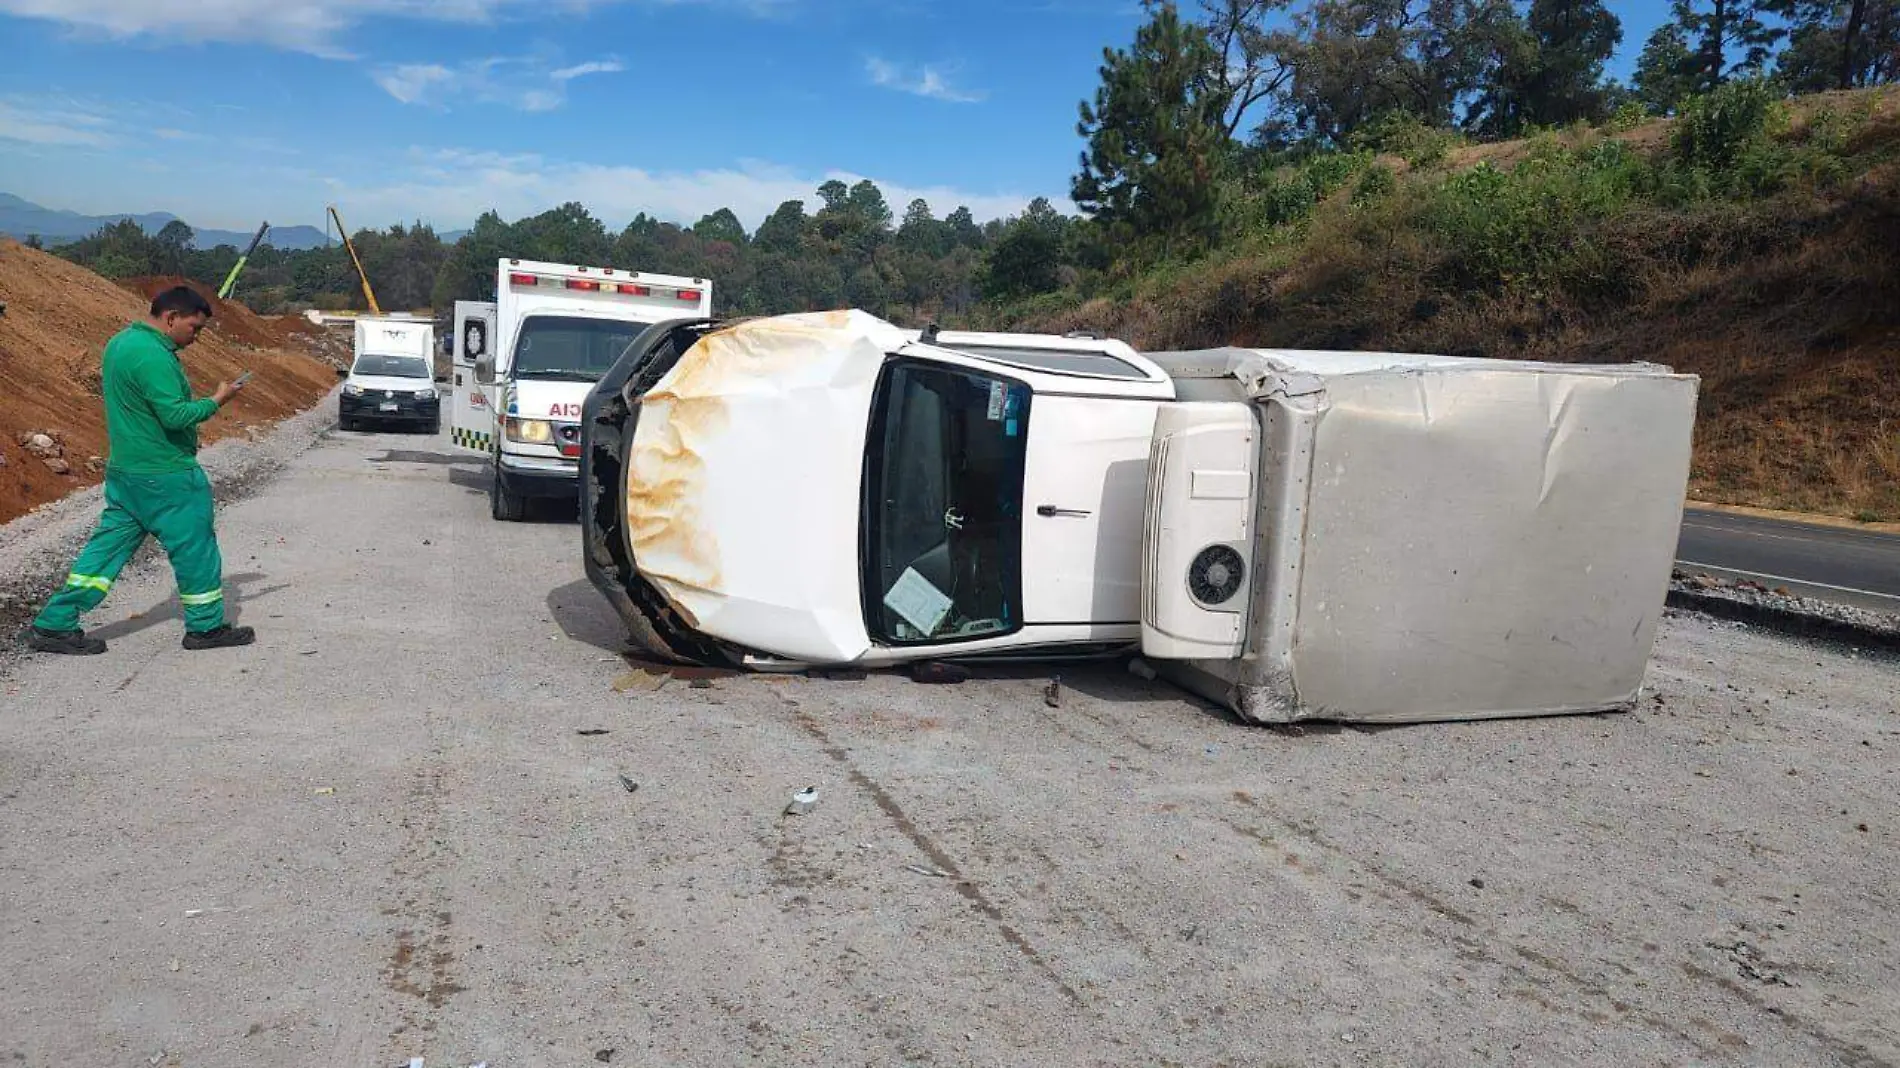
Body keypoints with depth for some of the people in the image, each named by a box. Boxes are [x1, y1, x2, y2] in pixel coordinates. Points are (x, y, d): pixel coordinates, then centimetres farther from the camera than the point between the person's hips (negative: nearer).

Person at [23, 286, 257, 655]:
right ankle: (206, 627, 14)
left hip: (123, 470, 10)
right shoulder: (153, 355, -21)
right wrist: (216, 401, -12)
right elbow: (175, 415, -25)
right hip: (165, 476, -10)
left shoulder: (120, 342, 12)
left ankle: (54, 625, 12)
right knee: (195, 548, 3)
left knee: (110, 545, 12)